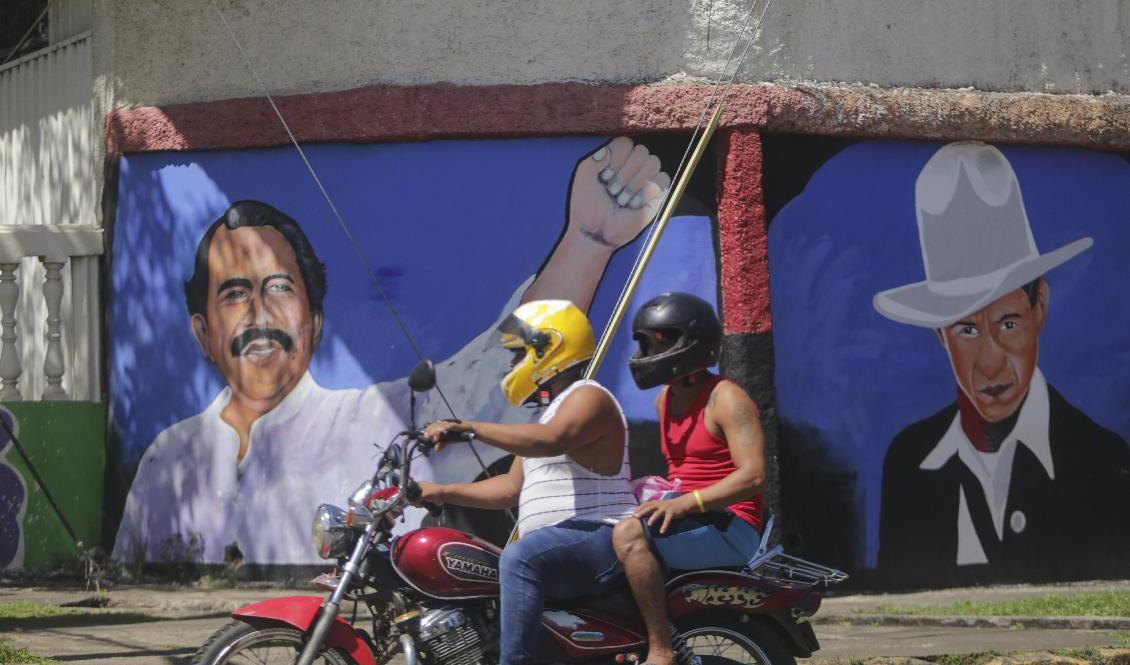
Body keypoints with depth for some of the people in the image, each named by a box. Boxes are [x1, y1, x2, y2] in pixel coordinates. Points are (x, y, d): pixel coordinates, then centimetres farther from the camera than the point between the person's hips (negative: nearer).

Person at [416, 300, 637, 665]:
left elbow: (553, 439, -29)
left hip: (598, 539, -12)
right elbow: (513, 487, 26)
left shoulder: (588, 397, -7)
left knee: (519, 559, -35)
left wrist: (469, 428, -31)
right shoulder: (551, 409, 27)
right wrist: (440, 493, 18)